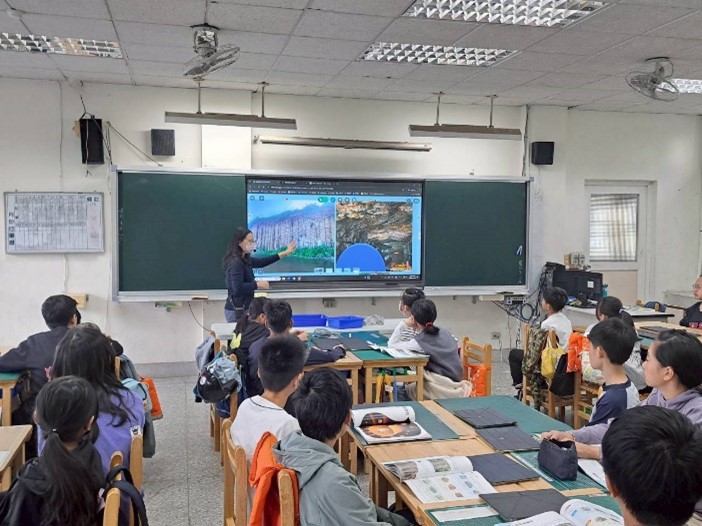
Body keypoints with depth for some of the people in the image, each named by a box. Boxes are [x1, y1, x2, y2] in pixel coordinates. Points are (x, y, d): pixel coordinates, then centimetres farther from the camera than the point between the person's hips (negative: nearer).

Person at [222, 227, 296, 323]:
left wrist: (284, 253, 21)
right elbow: (237, 288, -25)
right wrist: (258, 284, -13)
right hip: (237, 311, -9)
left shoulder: (244, 260, 11)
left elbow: (261, 262, 22)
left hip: (242, 308, 9)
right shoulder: (236, 263, -17)